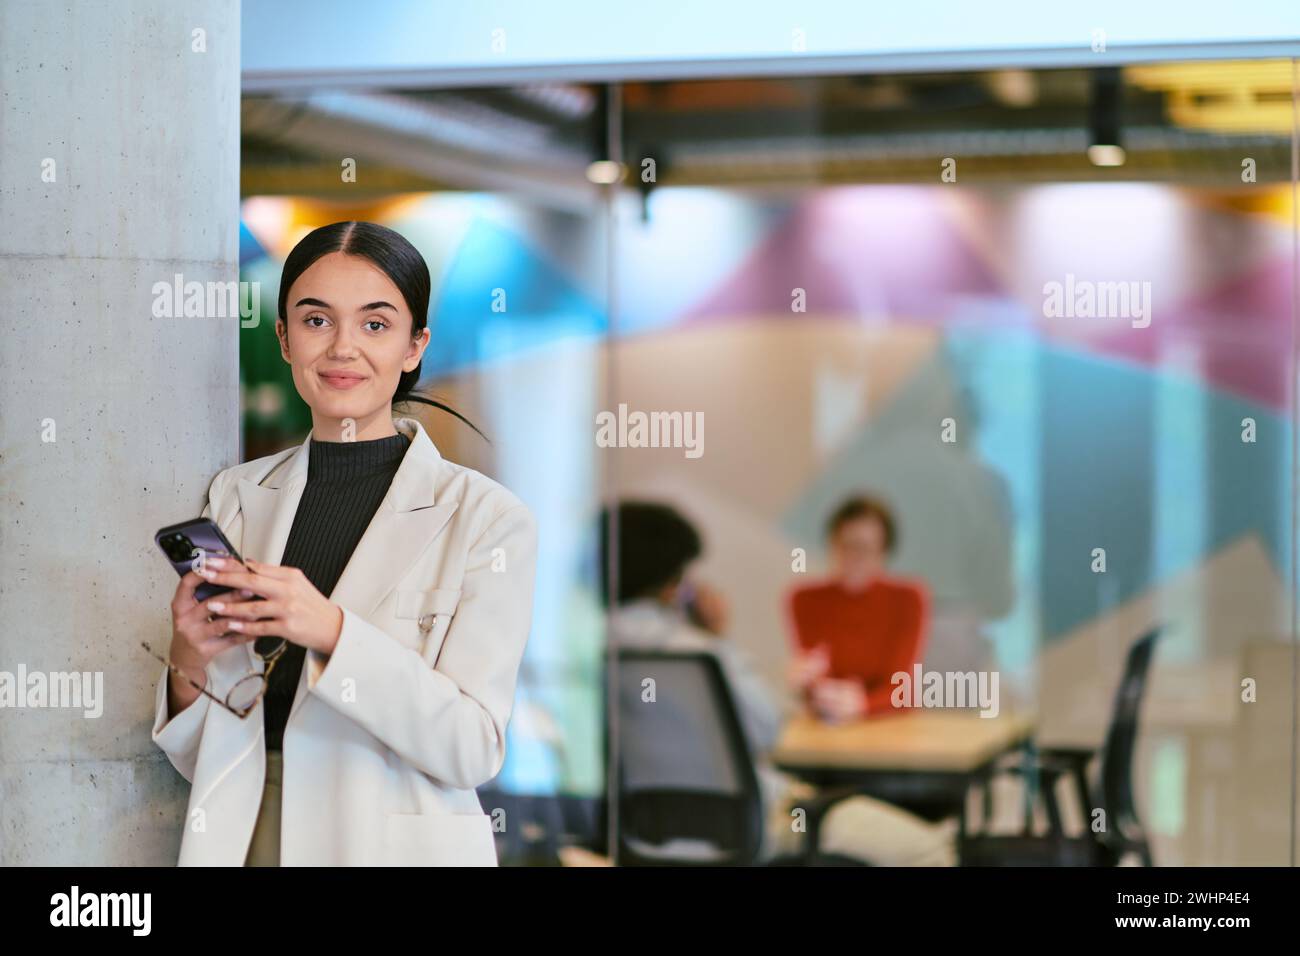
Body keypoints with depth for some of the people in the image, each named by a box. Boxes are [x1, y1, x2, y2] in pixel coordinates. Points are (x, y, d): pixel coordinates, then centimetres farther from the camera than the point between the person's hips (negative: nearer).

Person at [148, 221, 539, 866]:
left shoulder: (486, 517, -8)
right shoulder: (234, 497, 3)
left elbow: (473, 748, -16)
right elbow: (200, 758, 5)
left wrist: (332, 632, -26)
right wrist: (189, 665, -15)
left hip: (397, 844, -3)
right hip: (244, 839, 3)